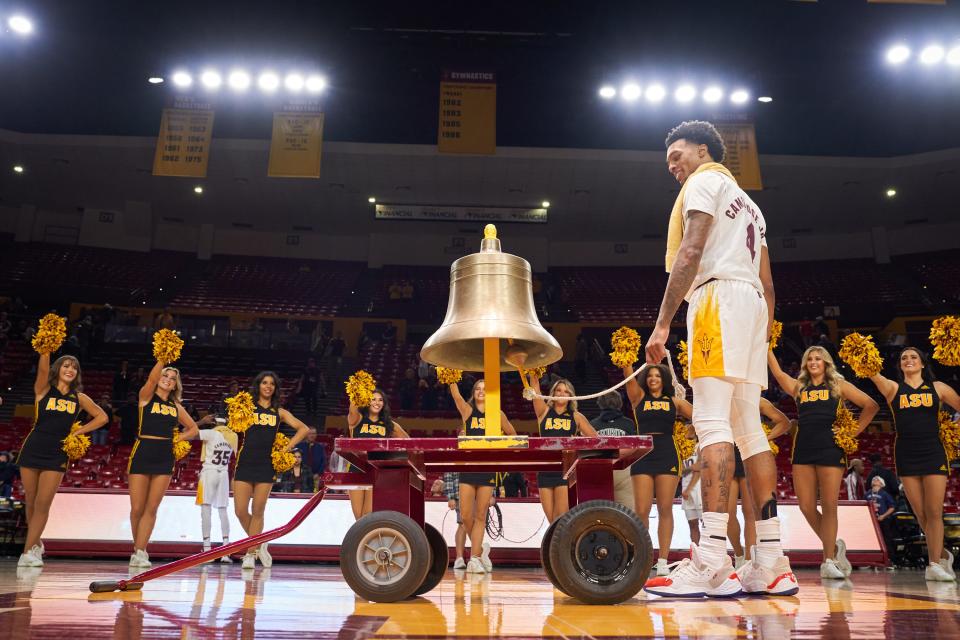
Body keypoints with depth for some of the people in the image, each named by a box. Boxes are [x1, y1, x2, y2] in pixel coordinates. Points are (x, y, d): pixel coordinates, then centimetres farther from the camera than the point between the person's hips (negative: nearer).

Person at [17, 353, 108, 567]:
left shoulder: (79, 398, 5)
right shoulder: (44, 389, -1)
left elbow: (102, 417, 8)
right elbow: (43, 368, -21)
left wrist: (78, 432, -2)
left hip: (57, 455, 1)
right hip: (32, 450, -1)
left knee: (43, 504, -5)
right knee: (30, 502, 9)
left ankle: (28, 551, 2)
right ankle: (35, 544, 29)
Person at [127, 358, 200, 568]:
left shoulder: (176, 406, 14)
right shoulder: (146, 396, 4)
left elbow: (194, 429, 22)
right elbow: (152, 379, -17)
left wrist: (179, 437, 5)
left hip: (165, 458, 3)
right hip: (142, 454, -3)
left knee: (151, 509, 1)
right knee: (137, 509, 1)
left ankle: (140, 552, 5)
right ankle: (139, 549, 20)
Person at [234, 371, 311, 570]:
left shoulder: (279, 412, 10)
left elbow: (304, 429, 7)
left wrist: (289, 446, -2)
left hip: (266, 466, 0)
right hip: (245, 464, 0)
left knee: (258, 511, 2)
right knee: (240, 511, -1)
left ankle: (250, 553, 11)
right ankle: (259, 545, 20)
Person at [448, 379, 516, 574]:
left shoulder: (497, 415, 7)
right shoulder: (467, 411, 5)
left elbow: (512, 435, 19)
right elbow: (455, 394, -11)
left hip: (488, 468, 0)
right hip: (468, 467, 0)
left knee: (480, 516, 2)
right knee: (465, 516, -1)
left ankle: (474, 558, 7)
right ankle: (480, 548, 22)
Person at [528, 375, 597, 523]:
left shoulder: (576, 417, 11)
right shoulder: (544, 412, 11)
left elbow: (595, 438, 10)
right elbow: (535, 385, 1)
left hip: (567, 469, -2)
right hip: (545, 469, 2)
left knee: (561, 518, -10)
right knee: (551, 519, 2)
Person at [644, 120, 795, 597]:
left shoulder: (705, 181, 4)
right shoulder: (748, 203, 31)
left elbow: (690, 253, -11)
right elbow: (766, 281, 25)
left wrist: (663, 323, -16)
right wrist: (764, 338, 23)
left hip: (718, 296, -9)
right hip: (753, 304, 9)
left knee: (712, 423, -17)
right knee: (748, 429, 5)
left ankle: (711, 565, -24)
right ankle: (771, 563, 3)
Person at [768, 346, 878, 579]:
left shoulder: (839, 385, 10)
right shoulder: (798, 387, 16)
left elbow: (871, 405, 8)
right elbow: (777, 372, 3)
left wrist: (853, 432, 2)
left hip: (830, 449, -3)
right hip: (803, 450, 3)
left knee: (829, 505, -3)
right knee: (806, 507, 0)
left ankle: (829, 560, 5)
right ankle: (834, 547, 21)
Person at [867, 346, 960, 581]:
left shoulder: (938, 387, 8)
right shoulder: (893, 388, 4)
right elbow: (873, 374, -15)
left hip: (933, 453, 0)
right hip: (906, 455, 0)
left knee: (934, 512, -6)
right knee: (921, 514, 5)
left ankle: (934, 565, 1)